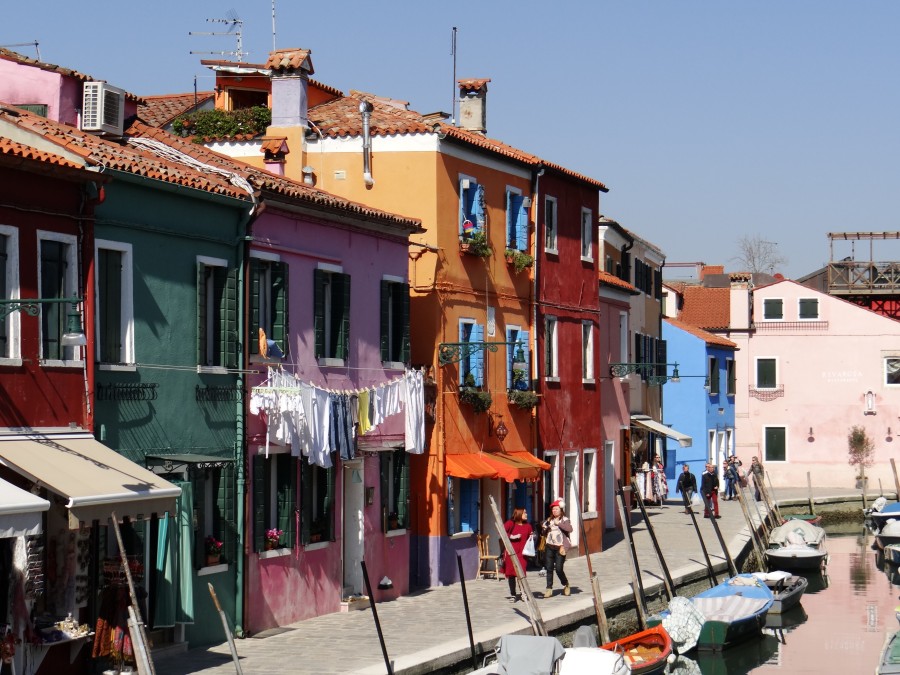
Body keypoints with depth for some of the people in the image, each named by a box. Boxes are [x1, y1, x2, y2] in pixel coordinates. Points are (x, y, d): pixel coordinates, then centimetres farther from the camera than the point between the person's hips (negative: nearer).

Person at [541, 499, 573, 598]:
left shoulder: (564, 520, 1)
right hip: (549, 547, 5)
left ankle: (566, 585, 16)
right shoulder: (549, 520, 16)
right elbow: (544, 533, 19)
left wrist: (558, 523, -23)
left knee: (558, 569, -8)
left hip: (560, 547, -5)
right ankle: (549, 589, 3)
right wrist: (544, 528, -3)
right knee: (549, 568, -1)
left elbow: (569, 529, -18)